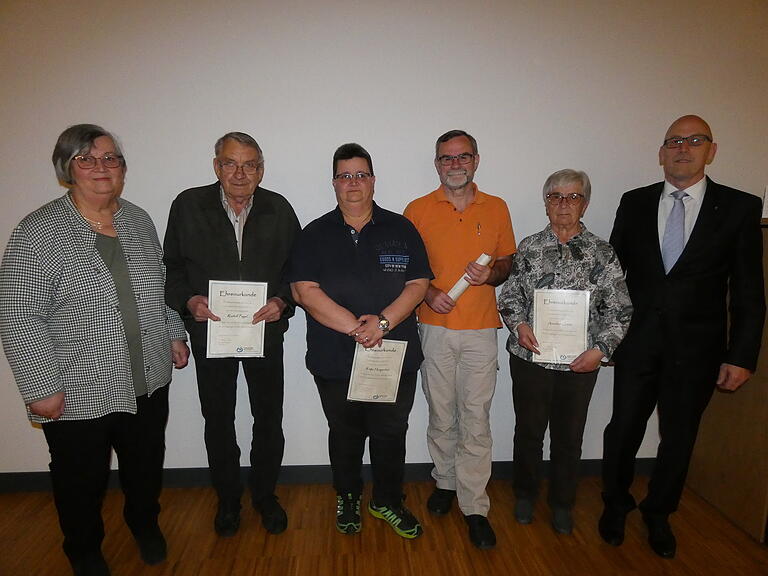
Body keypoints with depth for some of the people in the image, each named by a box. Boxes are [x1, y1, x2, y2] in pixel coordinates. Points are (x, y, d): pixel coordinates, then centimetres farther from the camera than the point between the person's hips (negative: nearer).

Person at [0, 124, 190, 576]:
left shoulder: (139, 221, 4)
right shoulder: (38, 233, -13)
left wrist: (175, 334, 13)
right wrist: (42, 389, -15)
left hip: (148, 384, 5)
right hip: (78, 395, -4)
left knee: (147, 467, 22)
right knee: (83, 483, 17)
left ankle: (144, 523, 50)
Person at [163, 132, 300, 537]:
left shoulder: (278, 209, -2)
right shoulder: (188, 205, -3)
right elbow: (171, 265, 2)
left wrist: (281, 300, -15)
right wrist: (188, 300, -15)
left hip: (265, 330, 1)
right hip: (209, 330, 0)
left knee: (269, 420, 12)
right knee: (218, 421, 14)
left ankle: (265, 495, 35)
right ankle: (227, 499, 36)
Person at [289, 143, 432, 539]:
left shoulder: (401, 229, 4)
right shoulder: (315, 234, 2)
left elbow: (418, 284, -2)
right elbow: (305, 290, -9)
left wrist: (383, 322, -17)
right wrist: (355, 327, -17)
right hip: (335, 359, 0)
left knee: (391, 434, 13)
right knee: (345, 434, 16)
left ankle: (388, 501, 36)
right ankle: (347, 499, 40)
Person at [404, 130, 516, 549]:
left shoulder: (497, 209, 7)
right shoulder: (418, 210, 3)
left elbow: (507, 262, 14)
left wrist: (491, 275, -9)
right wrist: (428, 293, -12)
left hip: (481, 329, 0)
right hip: (435, 326, 0)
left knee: (476, 418, 1)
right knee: (441, 413, 12)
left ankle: (475, 506, 15)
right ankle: (445, 481, 34)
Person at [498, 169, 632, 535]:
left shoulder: (602, 253, -1)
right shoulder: (529, 248, 1)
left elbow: (619, 310, -1)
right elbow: (509, 295, 5)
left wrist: (601, 348, -11)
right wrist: (518, 324, -13)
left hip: (580, 363, 0)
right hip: (530, 358, 0)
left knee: (569, 437, 14)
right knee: (528, 431, 14)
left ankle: (562, 504, 36)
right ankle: (525, 495, 38)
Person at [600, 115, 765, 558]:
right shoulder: (635, 203, 3)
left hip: (696, 349, 0)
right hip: (637, 342, 1)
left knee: (679, 437, 14)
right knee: (623, 429, 10)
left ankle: (659, 513, 37)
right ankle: (616, 505, 35)